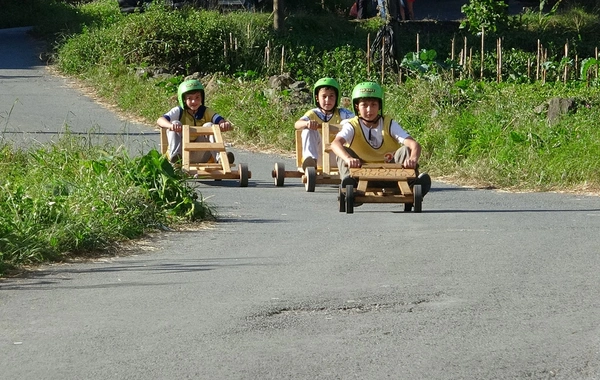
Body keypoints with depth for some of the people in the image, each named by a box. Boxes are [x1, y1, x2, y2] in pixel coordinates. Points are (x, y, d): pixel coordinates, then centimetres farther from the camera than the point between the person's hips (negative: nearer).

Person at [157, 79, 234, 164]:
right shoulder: (179, 111, -3)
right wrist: (171, 125, -45)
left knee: (209, 125, -17)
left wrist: (224, 124, -44)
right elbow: (160, 120, -21)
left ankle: (219, 157, -34)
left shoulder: (206, 112, 2)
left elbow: (220, 120, -17)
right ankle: (175, 155, -34)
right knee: (175, 123, -19)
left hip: (200, 156, 1)